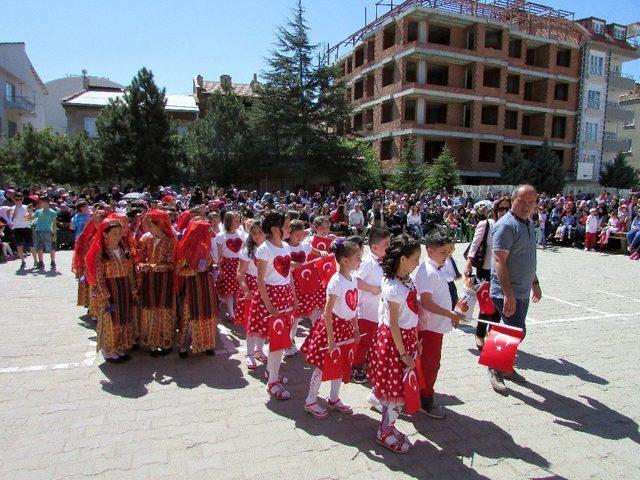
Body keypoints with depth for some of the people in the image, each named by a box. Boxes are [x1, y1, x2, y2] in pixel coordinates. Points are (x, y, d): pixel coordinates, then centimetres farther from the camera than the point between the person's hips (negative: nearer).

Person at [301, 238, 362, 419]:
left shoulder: (353, 279, 2)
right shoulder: (336, 282, -23)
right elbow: (327, 312, -22)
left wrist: (356, 329, 12)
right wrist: (331, 337, -20)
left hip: (347, 327, 8)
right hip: (333, 326, -8)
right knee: (322, 365, 5)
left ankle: (334, 398, 36)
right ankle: (310, 401, 22)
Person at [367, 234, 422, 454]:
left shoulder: (406, 280, 3)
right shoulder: (395, 288, -24)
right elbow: (393, 324, -20)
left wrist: (415, 341, 16)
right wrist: (403, 353, -15)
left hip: (408, 337, 8)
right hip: (395, 340, -8)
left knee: (396, 386, 18)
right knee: (397, 388, 5)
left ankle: (388, 426, 35)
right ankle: (385, 433, 23)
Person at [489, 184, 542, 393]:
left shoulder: (529, 223, 12)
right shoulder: (506, 225, -18)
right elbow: (499, 261, -24)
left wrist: (535, 283, 25)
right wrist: (508, 294, -28)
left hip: (523, 291, 9)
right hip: (507, 292, -9)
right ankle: (495, 368, 12)